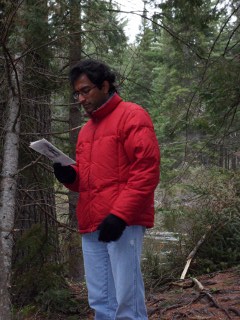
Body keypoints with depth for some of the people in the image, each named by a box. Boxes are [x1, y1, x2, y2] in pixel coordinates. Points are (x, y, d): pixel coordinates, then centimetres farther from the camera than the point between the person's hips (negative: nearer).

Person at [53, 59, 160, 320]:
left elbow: (147, 170, -11)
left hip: (122, 223, -7)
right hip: (91, 226, 8)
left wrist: (120, 214, -19)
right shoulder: (86, 130, 22)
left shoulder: (132, 116, -1)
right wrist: (70, 176, 6)